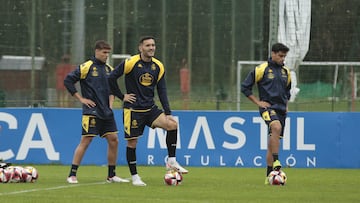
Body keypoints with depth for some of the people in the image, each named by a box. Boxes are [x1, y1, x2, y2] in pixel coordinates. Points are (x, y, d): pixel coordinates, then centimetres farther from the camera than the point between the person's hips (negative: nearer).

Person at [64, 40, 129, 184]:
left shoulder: (109, 69, 13)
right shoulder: (86, 67, -7)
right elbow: (68, 81, -8)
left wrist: (111, 102, 10)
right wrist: (81, 99, -8)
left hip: (106, 112, 6)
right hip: (91, 111, -6)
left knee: (113, 140, 4)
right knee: (85, 141, -9)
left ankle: (111, 175, 14)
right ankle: (72, 175, -5)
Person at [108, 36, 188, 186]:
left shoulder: (158, 66, 4)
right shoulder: (131, 63, -11)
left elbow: (161, 90, 7)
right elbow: (111, 78, -7)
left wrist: (168, 113, 0)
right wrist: (122, 96, -6)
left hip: (150, 109, 4)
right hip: (133, 110, -4)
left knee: (172, 125, -15)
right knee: (132, 142, -2)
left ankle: (171, 161, -5)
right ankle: (134, 177, 12)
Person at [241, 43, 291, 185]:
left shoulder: (286, 72, 15)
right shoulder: (262, 69, -3)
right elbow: (245, 87, -1)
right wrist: (258, 102, -6)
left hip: (281, 109, 6)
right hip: (268, 107, -6)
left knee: (273, 143, 7)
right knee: (276, 127, -35)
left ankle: (269, 176, 11)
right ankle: (276, 162, -34)